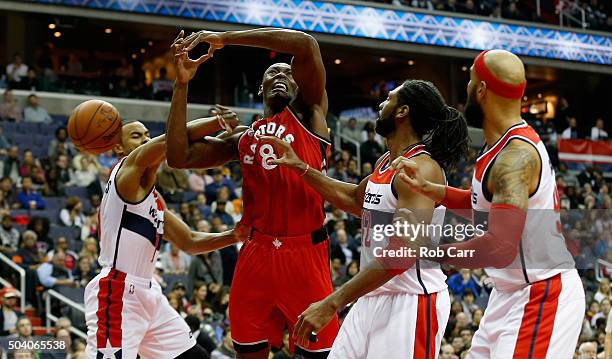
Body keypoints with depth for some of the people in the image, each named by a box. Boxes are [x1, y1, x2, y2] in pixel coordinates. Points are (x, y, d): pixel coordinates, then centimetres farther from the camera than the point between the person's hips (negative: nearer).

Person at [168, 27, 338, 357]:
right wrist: (181, 83, 5)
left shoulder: (309, 113, 7)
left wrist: (224, 38, -7)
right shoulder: (241, 139, 18)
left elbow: (306, 45, -10)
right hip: (255, 255, 4)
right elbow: (178, 157, 7)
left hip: (305, 253, -4)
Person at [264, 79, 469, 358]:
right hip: (374, 297, 9)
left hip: (410, 302, -9)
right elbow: (355, 199, 33)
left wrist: (332, 303, -28)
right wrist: (301, 168, 27)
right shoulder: (385, 163, 11)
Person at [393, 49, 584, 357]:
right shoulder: (510, 143, 7)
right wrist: (427, 188, 9)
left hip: (541, 295, -10)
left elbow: (500, 248, -32)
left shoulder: (514, 156, -24)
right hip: (511, 293, 10)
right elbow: (484, 205, 23)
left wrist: (432, 251, -20)